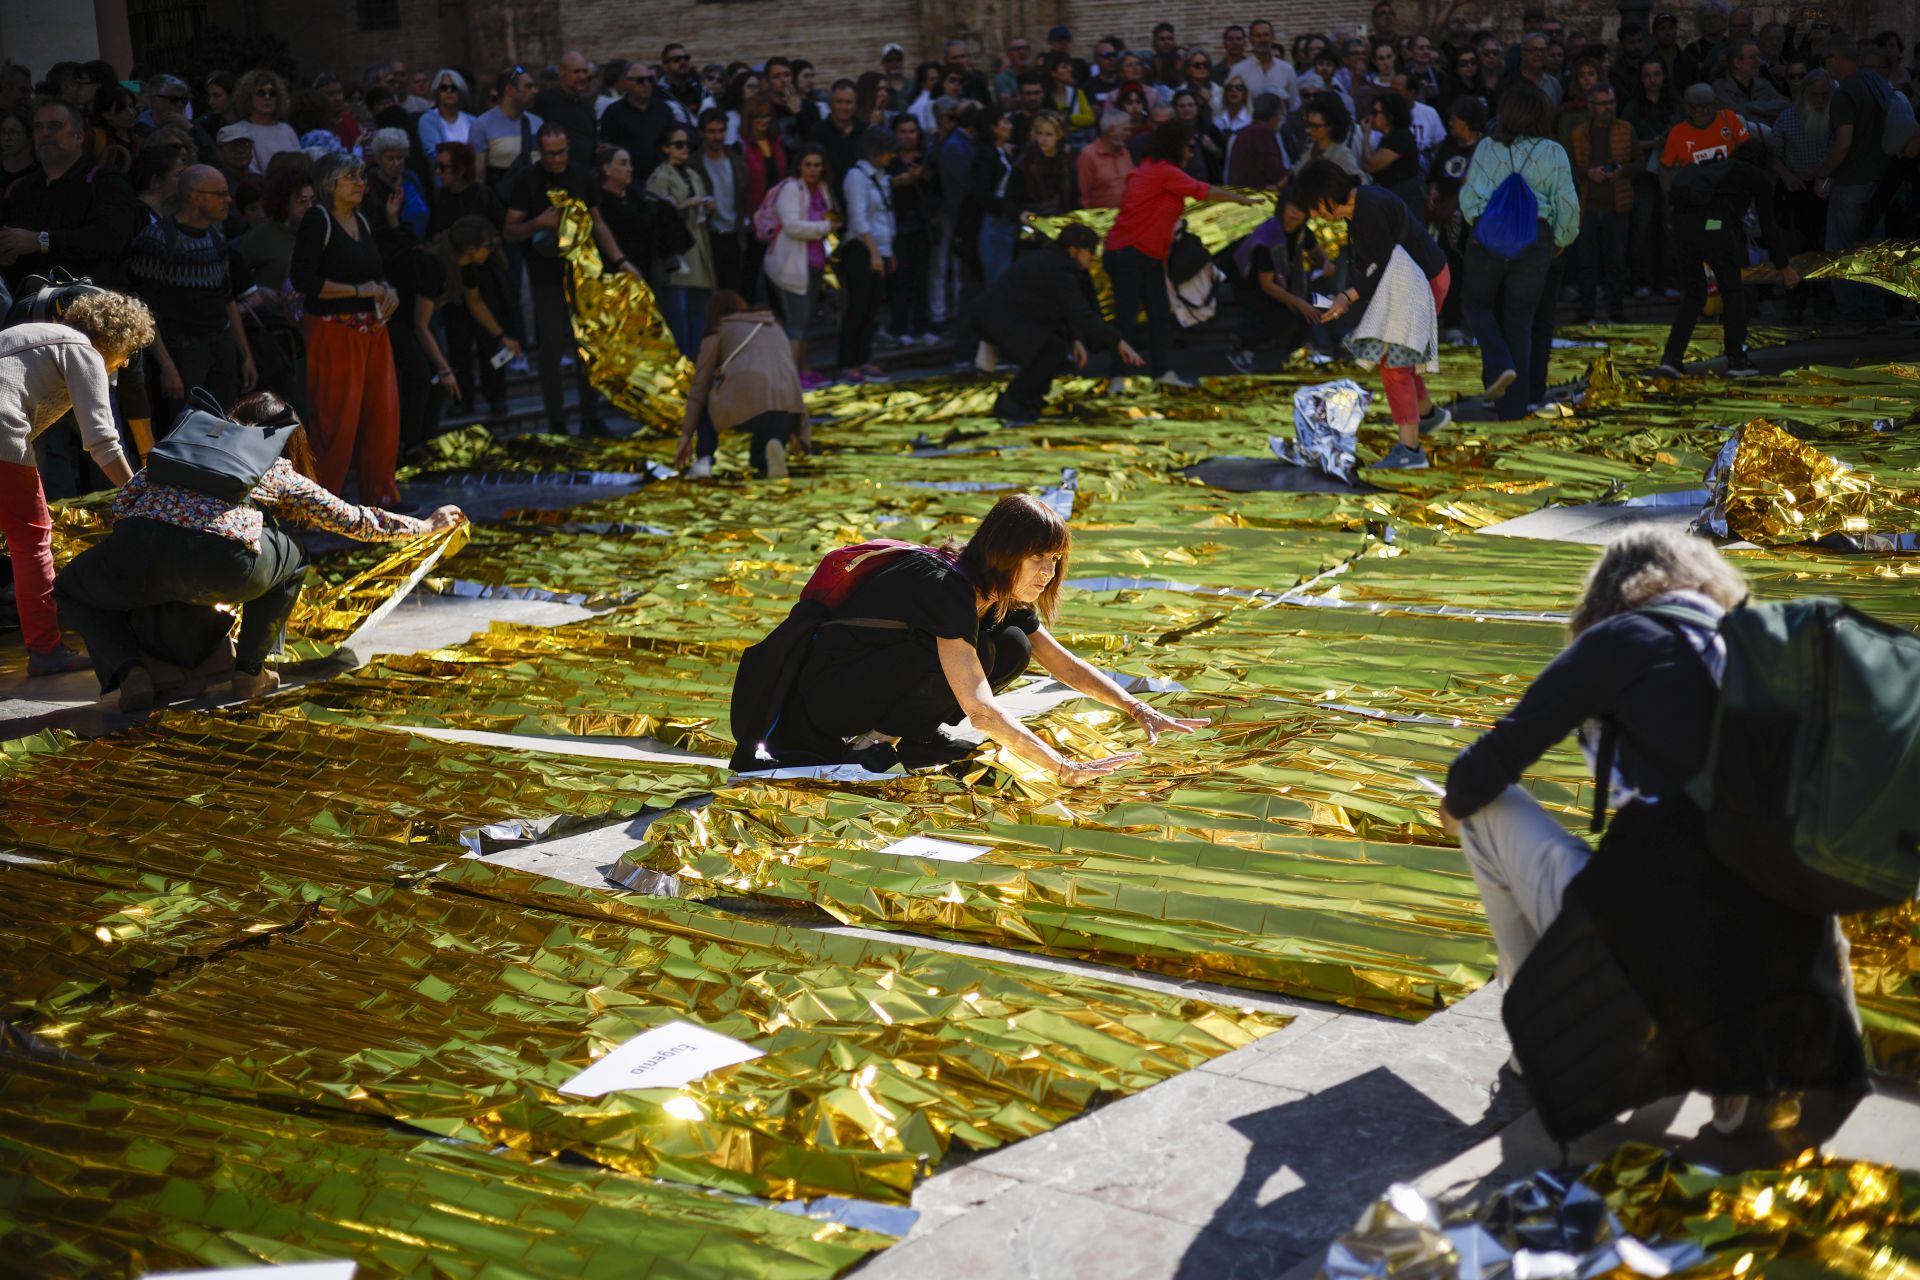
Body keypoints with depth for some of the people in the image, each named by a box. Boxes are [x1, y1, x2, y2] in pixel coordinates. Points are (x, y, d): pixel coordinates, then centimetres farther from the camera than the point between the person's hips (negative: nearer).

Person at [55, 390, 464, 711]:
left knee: (73, 587, 32)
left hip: (142, 545, 1)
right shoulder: (280, 472, 28)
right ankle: (249, 671, 26)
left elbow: (123, 500, 24)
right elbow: (353, 519, 34)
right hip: (226, 567, -1)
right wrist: (424, 525, 48)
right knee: (291, 559, 33)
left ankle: (129, 672, 6)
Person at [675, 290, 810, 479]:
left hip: (742, 407, -2)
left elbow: (698, 387, 16)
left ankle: (704, 460, 10)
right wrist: (797, 430, 42)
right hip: (786, 410, 2)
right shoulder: (774, 326, 32)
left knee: (705, 396, 30)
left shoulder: (717, 330, 20)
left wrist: (686, 435, 18)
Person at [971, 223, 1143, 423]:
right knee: (1055, 351, -13)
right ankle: (1009, 403, -7)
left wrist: (1076, 339, 5)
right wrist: (1119, 342, -23)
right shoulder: (1060, 271, -17)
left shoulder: (1053, 259, 14)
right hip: (998, 319, -10)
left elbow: (1066, 308, 18)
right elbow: (1081, 314, -24)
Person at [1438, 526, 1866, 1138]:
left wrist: (1457, 800, 25)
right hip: (1778, 964, 6)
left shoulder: (1622, 638, 1)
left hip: (1645, 938, -5)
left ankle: (1541, 1030, 22)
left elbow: (1502, 753, 2)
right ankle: (1727, 1062, 15)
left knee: (1488, 806, 17)